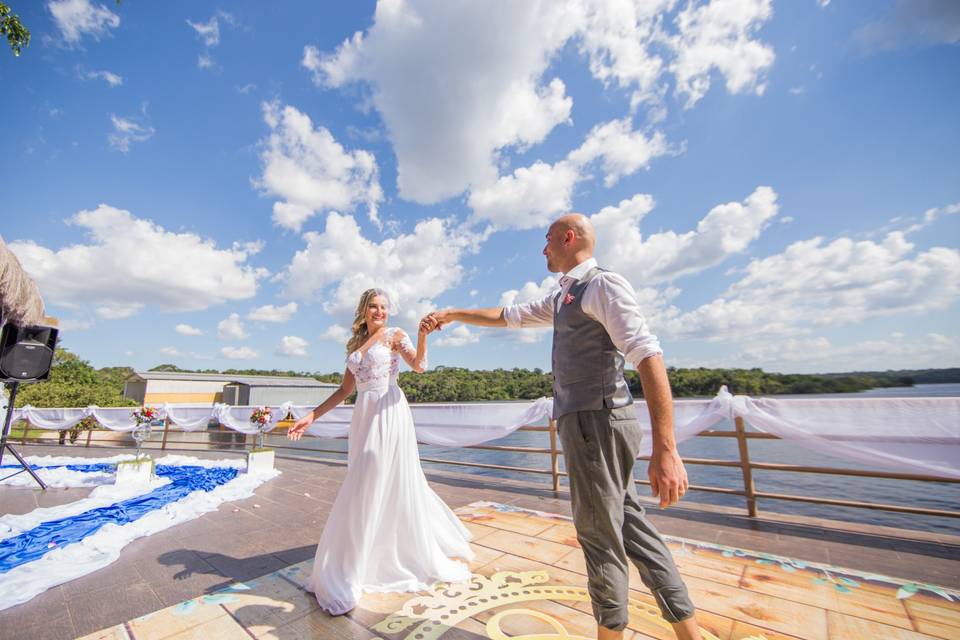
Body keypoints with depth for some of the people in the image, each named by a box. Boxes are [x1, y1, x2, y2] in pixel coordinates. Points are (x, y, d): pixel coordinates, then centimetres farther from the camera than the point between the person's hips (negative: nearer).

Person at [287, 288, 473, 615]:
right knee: (365, 486, 16)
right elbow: (344, 390, 14)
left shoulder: (395, 335, -1)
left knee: (395, 482, 0)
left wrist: (423, 335, -34)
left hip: (390, 413, -6)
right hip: (364, 417, 6)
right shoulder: (356, 344, 15)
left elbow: (419, 365, -17)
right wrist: (312, 416, 9)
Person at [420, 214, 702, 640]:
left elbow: (649, 357, -21)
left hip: (596, 423, -9)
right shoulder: (562, 298, 19)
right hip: (588, 424, 9)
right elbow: (507, 316, 27)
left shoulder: (604, 286, -10)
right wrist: (452, 314, 27)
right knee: (629, 527, 16)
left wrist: (666, 449, -27)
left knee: (600, 536, 6)